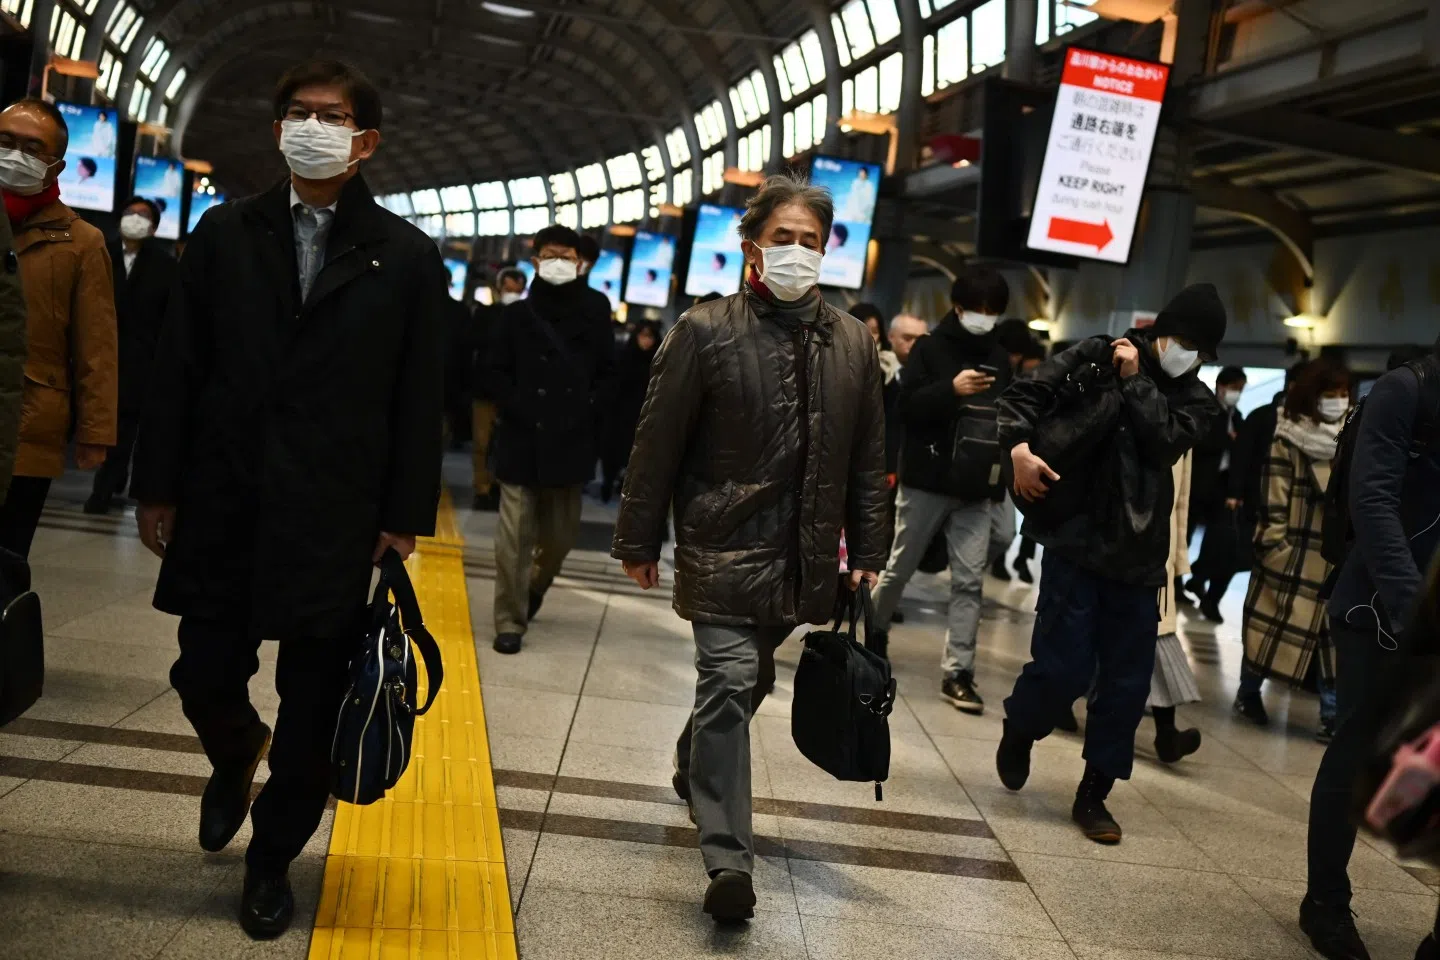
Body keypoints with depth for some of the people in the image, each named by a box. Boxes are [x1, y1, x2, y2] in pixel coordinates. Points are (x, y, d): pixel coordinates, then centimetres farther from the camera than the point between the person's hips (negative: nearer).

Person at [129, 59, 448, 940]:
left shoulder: (407, 257, 0)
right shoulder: (225, 233, 6)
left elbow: (421, 398, -1)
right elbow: (179, 367, 5)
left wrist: (406, 515, -3)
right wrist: (159, 485, 3)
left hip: (335, 516, -1)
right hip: (222, 504, 2)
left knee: (312, 710, 6)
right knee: (204, 678, 7)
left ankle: (273, 858, 28)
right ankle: (237, 757, 43)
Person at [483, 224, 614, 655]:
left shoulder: (594, 314, 4)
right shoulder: (516, 315, 2)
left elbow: (608, 374, 9)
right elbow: (495, 373, 4)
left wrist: (586, 412, -3)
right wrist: (518, 409, -7)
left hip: (570, 443, 2)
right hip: (522, 440, -1)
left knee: (561, 535, 11)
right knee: (515, 537, -3)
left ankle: (533, 589, 41)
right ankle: (510, 621, 6)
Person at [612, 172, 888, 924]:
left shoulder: (853, 343, 7)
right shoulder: (705, 332, -5)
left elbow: (868, 458, 12)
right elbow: (658, 442, -3)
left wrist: (867, 551, 10)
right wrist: (640, 541, -2)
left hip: (804, 557, 5)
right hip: (724, 546, -4)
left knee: (747, 684, 18)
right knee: (729, 686, -11)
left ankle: (694, 769, 46)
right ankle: (727, 856, -7)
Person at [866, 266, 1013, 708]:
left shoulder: (999, 358, 10)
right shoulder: (931, 348, -3)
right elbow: (906, 407, -11)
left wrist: (1003, 477, 9)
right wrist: (950, 389, -27)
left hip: (976, 490, 3)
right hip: (926, 481, -3)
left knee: (969, 580, -2)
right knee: (900, 568, 9)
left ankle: (957, 672, 1)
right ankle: (874, 627, 35)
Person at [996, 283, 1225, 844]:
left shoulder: (1196, 401, 10)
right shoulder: (1095, 357, 3)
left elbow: (1166, 438, -10)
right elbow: (1024, 394, 2)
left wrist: (1135, 381, -8)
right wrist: (1019, 448, -14)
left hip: (1138, 555, 4)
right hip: (1076, 539, -4)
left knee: (1128, 682, 6)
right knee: (1065, 666, -6)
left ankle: (1093, 794, 22)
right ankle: (1019, 730, 27)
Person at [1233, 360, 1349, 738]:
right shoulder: (1287, 441, -6)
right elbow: (1274, 500, -8)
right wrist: (1275, 546, -12)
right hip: (1292, 551, -4)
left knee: (1337, 634, 2)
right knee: (1273, 626, 4)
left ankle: (1332, 714, 8)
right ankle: (1248, 693, 25)